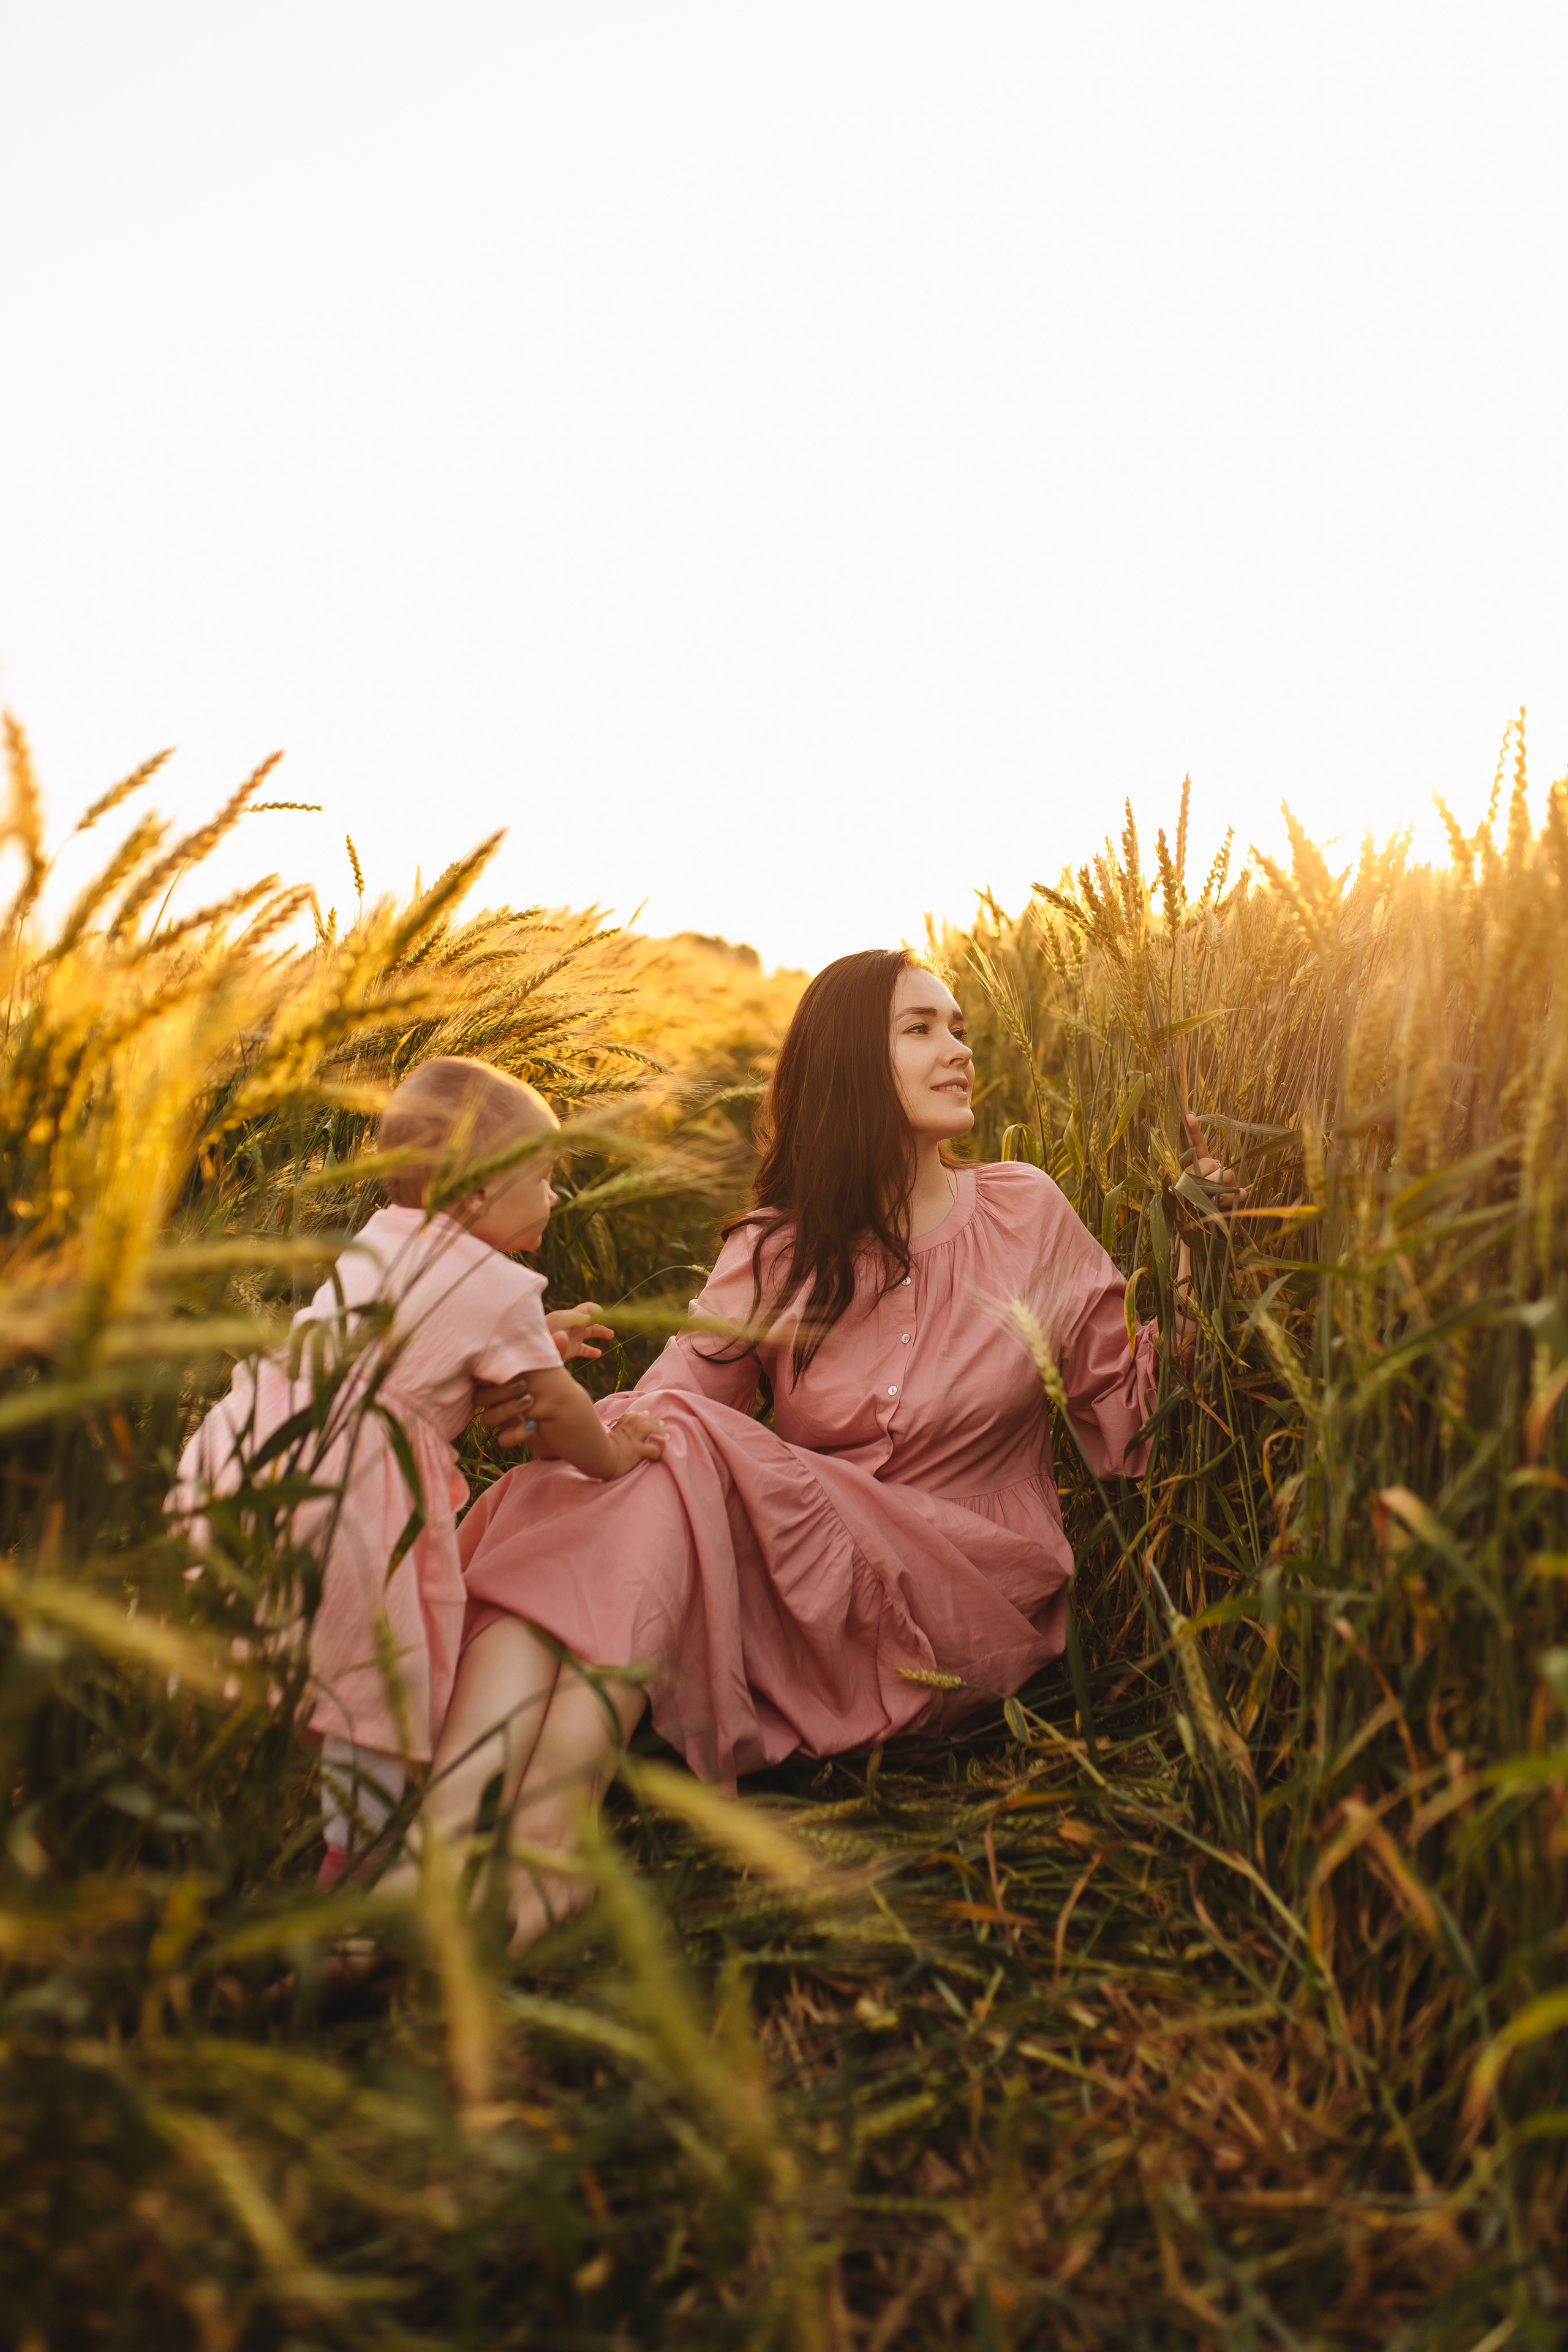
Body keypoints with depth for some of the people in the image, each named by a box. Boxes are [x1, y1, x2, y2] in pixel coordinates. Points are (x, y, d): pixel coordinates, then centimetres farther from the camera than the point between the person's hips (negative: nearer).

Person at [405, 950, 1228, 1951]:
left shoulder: (1027, 1211, 5)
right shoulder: (776, 1253, 6)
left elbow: (1126, 1418, 8)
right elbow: (664, 1398, -6)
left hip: (976, 1601, -2)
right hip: (798, 1597, 3)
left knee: (676, 1455, -28)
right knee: (562, 1487, -26)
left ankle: (545, 1846, -38)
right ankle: (443, 1839, -43)